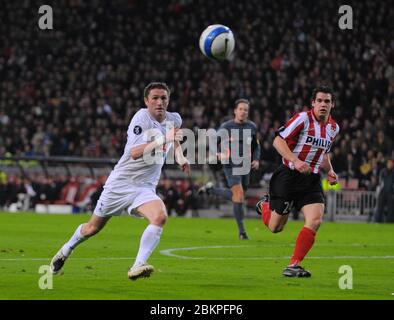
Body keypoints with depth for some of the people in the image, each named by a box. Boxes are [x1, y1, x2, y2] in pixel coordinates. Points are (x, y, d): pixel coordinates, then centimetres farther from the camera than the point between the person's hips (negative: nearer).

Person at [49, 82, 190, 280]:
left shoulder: (174, 119, 3)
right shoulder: (141, 118, -17)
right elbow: (134, 153, -31)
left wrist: (180, 155, 19)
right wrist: (163, 140, -37)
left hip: (145, 187, 4)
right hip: (121, 182, -4)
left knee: (160, 216, -29)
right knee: (93, 228, 11)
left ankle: (138, 266, -31)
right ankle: (66, 250, 41)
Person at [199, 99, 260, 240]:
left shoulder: (252, 127, 8)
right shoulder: (226, 127, -6)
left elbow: (256, 146, 19)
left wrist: (256, 159, 2)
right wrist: (219, 153, -19)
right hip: (231, 166, -6)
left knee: (236, 195, 14)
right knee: (238, 195, -16)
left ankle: (210, 189, 39)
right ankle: (242, 231, -9)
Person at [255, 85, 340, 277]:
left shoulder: (333, 128, 9)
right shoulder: (303, 118, -13)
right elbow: (278, 141, -16)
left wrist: (329, 171, 9)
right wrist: (296, 161, -28)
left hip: (311, 180, 5)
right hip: (289, 176, -5)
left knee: (315, 220, -19)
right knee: (275, 227, 4)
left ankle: (293, 266, -11)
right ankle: (264, 205, 41)